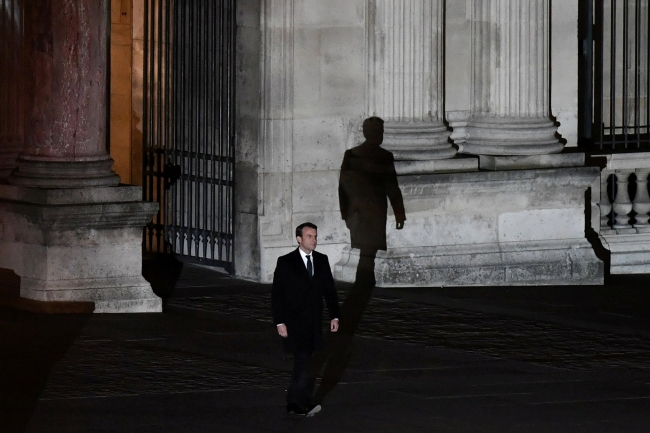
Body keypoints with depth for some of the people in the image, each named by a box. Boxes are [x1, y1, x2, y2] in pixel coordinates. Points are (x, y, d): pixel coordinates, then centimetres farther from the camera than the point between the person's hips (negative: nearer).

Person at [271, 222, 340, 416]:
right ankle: (306, 402, -21)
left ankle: (294, 404, 17)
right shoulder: (285, 262, -4)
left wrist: (334, 315, 4)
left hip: (314, 323, 5)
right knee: (303, 362, -16)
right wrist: (279, 322, -11)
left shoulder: (322, 261, 9)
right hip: (294, 323, -5)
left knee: (302, 363, 10)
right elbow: (277, 295, -5)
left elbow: (329, 290, 12)